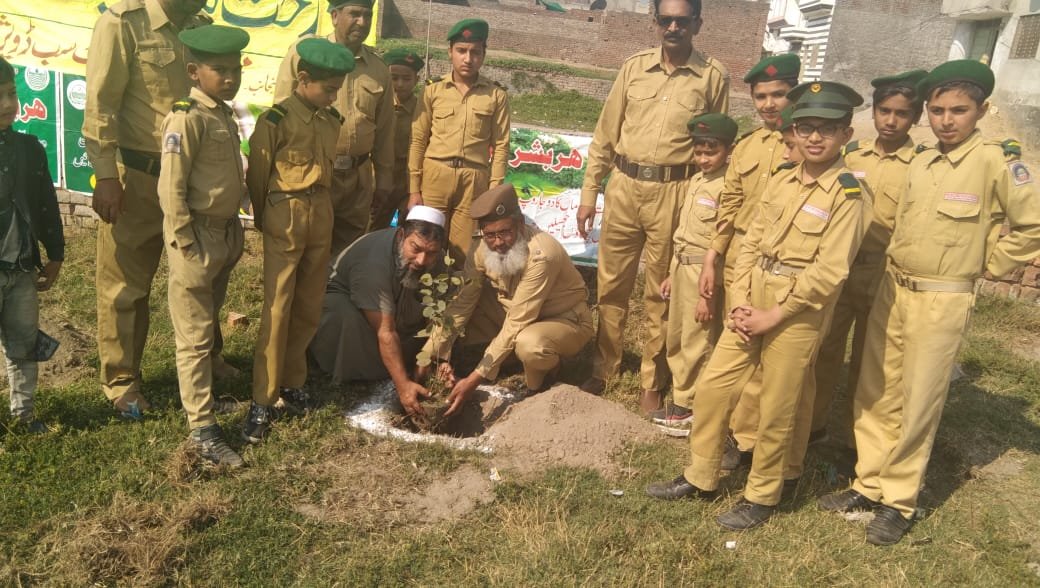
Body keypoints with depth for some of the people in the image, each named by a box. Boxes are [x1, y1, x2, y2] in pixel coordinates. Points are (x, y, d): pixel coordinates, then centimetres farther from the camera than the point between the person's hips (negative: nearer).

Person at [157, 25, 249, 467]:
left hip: (227, 232, 8)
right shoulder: (186, 118, -16)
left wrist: (233, 233, 15)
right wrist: (187, 246, -19)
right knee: (195, 337, -1)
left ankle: (206, 384, 41)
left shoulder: (225, 114, 11)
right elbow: (170, 189, -19)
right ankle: (202, 430, 4)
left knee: (211, 325, 23)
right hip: (198, 236, -8)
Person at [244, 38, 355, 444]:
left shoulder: (333, 120, 7)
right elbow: (257, 177, -3)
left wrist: (318, 210, 14)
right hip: (285, 220, -6)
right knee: (277, 311, -5)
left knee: (309, 310, 11)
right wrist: (267, 223, 5)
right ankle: (263, 401, 3)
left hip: (322, 219, 6)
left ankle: (291, 384, 24)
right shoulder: (275, 120, -10)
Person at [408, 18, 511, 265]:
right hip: (435, 176, 0)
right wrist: (414, 189, 0)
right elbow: (418, 141, 5)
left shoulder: (497, 96, 6)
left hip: (474, 180, 0)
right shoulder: (433, 91, 6)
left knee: (464, 253, 5)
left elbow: (500, 146, 4)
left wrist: (493, 192, -2)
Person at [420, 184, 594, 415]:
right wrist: (437, 354, -24)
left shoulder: (541, 254, -34)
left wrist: (475, 379, -35)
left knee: (529, 344, -39)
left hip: (566, 320, -6)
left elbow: (517, 325, -34)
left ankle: (544, 375, -3)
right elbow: (461, 303, -13)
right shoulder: (486, 249, -14)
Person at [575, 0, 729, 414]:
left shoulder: (713, 76, -1)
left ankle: (652, 382, 22)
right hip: (623, 187, 2)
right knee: (611, 286, 10)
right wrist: (589, 194, 5)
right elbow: (605, 135, 8)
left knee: (660, 294, 8)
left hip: (673, 194, -2)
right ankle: (603, 369, 27)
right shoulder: (635, 67, 5)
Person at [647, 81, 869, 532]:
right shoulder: (781, 182, 8)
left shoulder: (848, 195, -11)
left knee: (776, 412, 7)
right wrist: (741, 302, -4)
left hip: (796, 314, -6)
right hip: (752, 305, 6)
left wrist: (773, 316, -15)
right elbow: (751, 244, 8)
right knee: (711, 387, 10)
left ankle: (761, 498, 26)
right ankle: (699, 477, 28)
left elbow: (829, 272, -17)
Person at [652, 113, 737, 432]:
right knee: (676, 340, 17)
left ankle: (694, 409, 17)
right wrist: (672, 273, 17)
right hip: (682, 267, 9)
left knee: (697, 343, 2)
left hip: (705, 272, -9)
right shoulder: (696, 181, 11)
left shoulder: (726, 189, -15)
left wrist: (708, 293, -19)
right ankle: (680, 401, 31)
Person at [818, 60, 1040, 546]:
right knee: (874, 394, 11)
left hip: (941, 301, -6)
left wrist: (986, 266, -7)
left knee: (918, 405, 4)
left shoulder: (995, 161, -11)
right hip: (891, 289, 6)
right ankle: (870, 483, 26)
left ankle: (897, 501, 18)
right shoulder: (919, 163, 7)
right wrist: (890, 274, 10)